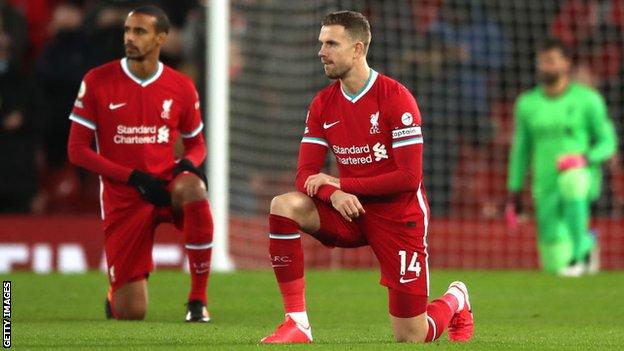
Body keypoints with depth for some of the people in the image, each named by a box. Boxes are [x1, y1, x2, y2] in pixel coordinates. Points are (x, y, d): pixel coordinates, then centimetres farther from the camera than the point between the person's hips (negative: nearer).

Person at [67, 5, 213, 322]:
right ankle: (116, 292, 36)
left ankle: (198, 300, -25)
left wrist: (188, 164, -11)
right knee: (130, 313, -7)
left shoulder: (181, 88, 0)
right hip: (122, 199, -1)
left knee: (193, 189, -39)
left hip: (166, 185, 1)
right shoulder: (98, 82, -5)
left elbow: (195, 143, 15)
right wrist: (135, 177, -16)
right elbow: (77, 150, -5)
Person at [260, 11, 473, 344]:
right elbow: (306, 174, -3)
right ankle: (297, 323, -21)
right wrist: (333, 194, -26)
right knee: (284, 206, -24)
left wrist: (341, 184, -19)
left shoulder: (396, 98, -16)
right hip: (351, 211, 5)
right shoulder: (323, 104, 1)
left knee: (411, 338, -5)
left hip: (399, 216, -5)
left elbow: (409, 178, -19)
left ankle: (454, 301, 33)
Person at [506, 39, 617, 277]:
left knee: (571, 180, -42)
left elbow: (608, 143, 1)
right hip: (546, 191, 3)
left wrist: (585, 158, -19)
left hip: (583, 176, -3)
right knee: (555, 264, -2)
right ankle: (587, 244, 34)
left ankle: (580, 248, -28)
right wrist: (514, 193, 13)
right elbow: (521, 149, 17)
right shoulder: (527, 103, 10)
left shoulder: (587, 100, 0)